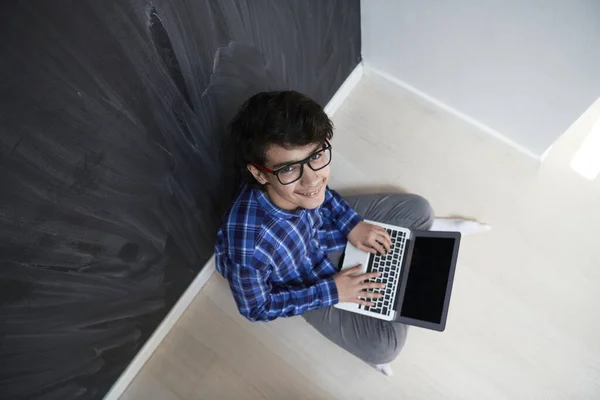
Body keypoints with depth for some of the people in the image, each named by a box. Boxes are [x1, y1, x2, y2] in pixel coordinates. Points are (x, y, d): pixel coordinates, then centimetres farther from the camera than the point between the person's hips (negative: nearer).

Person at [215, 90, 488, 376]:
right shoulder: (248, 245, -44)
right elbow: (256, 308, -22)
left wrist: (351, 222, -14)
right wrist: (331, 291, -21)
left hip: (327, 222, 4)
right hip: (311, 278, -3)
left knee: (418, 210, 4)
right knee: (384, 345, -4)